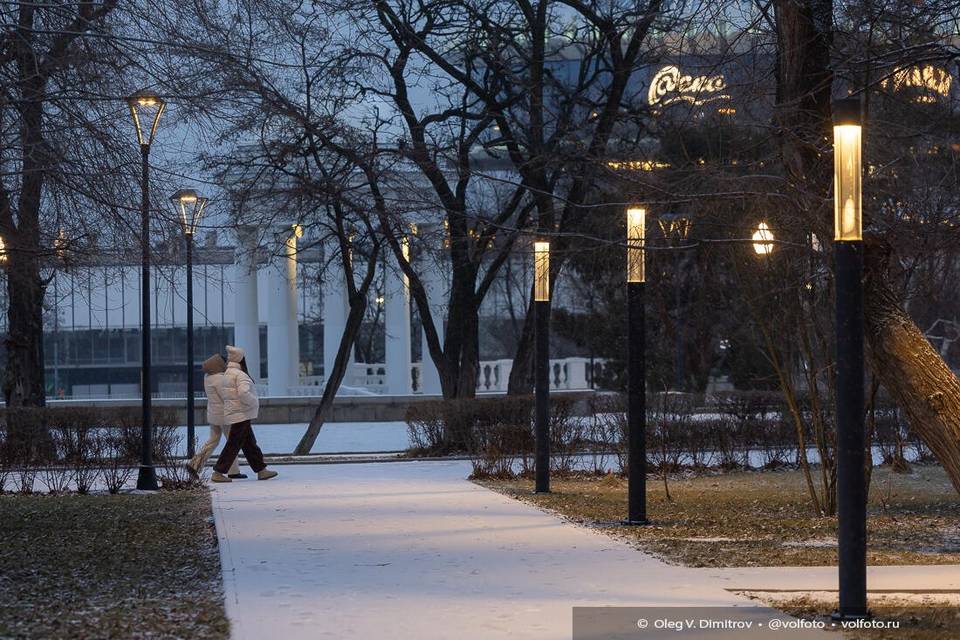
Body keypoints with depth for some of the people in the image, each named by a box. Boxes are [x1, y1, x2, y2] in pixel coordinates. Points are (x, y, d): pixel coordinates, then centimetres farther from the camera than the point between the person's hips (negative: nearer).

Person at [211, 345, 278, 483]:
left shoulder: (226, 375, 12)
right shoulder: (240, 375, -17)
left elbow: (222, 394, 18)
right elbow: (244, 393, -28)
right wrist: (255, 403, -14)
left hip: (232, 413, 10)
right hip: (240, 415, -10)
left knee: (250, 443, 13)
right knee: (234, 444, -6)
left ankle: (261, 470, 18)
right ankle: (218, 473, -5)